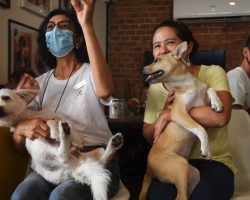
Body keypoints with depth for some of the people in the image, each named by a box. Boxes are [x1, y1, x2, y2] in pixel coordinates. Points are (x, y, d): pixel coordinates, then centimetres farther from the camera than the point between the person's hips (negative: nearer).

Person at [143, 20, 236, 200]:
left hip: (213, 162, -2)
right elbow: (149, 136, 11)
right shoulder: (155, 87, 9)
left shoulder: (213, 73, -4)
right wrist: (162, 116, -11)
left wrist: (169, 114, -17)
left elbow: (220, 117, -24)